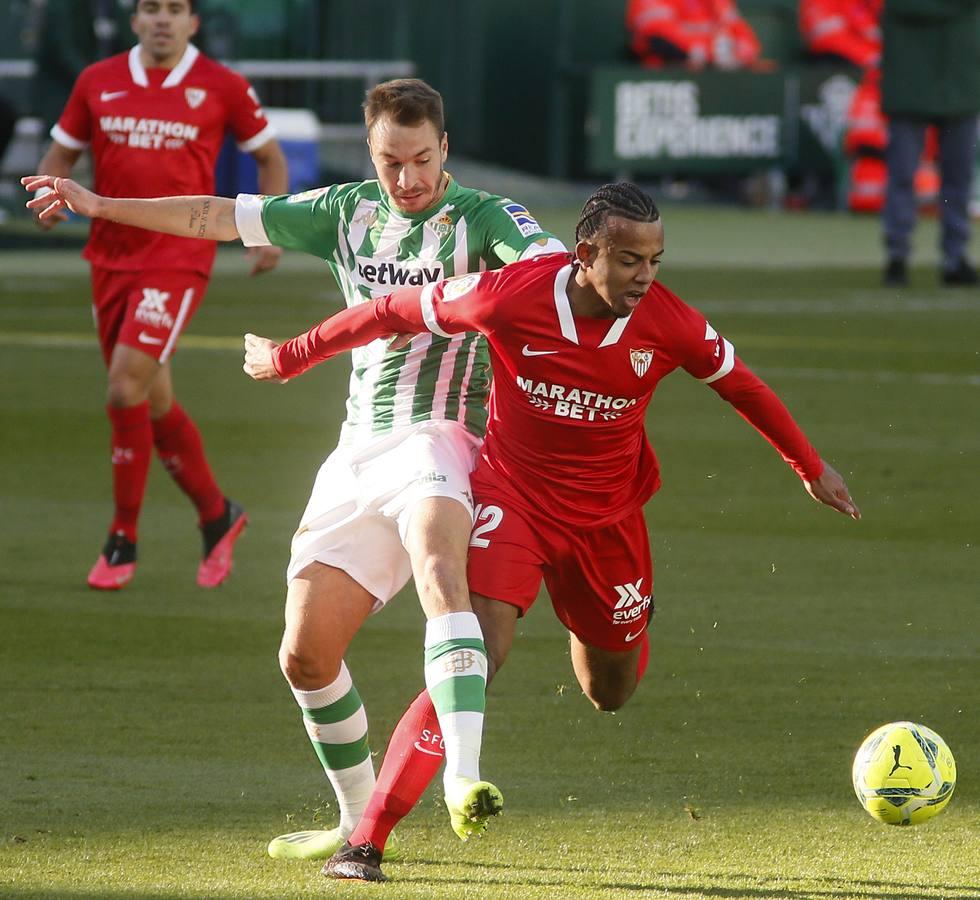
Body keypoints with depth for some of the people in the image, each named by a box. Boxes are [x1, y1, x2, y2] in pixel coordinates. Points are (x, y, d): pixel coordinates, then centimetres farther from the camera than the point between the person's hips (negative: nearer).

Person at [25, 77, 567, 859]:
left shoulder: (482, 217, -3)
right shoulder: (349, 213, 13)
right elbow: (219, 218, 20)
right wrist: (100, 206, 23)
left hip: (438, 435, -6)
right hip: (359, 450, 6)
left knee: (438, 564, -37)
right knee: (306, 654, 5)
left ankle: (464, 780, -51)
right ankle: (360, 822, 23)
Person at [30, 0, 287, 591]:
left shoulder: (222, 87, -1)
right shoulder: (98, 82, 6)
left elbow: (269, 156, 12)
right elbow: (62, 152, 15)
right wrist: (49, 195, -6)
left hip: (179, 259, -5)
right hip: (111, 255, 5)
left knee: (127, 386, -17)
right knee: (153, 402, 10)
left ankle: (123, 542, -6)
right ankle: (217, 515, 31)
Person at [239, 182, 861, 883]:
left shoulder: (669, 324, -17)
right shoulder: (512, 296, -23)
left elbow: (741, 384, 3)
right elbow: (392, 312, -9)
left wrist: (811, 467, 13)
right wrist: (288, 359, 2)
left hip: (606, 516, 3)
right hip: (512, 496, -3)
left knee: (611, 693, 16)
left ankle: (594, 632, 58)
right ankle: (367, 840, -23)